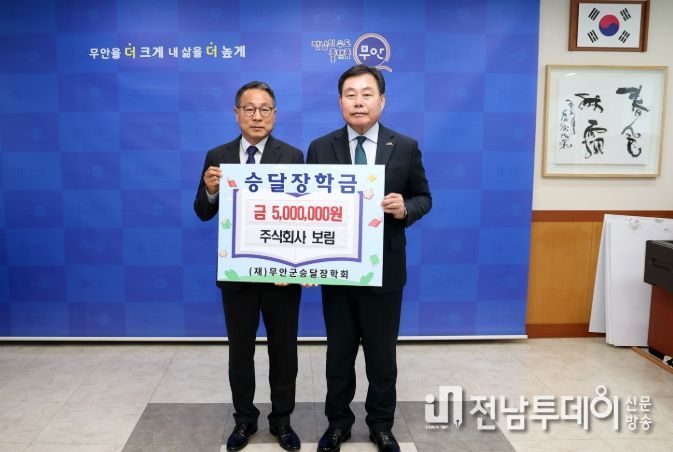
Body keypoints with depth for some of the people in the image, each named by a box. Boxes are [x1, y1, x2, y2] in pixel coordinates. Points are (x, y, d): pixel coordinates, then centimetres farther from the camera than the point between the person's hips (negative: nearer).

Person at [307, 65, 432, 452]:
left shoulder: (406, 147, -2)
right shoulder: (320, 148, 0)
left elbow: (424, 198, 5)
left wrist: (405, 208, -18)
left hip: (385, 269, 0)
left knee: (382, 353, 13)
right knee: (339, 352, 15)